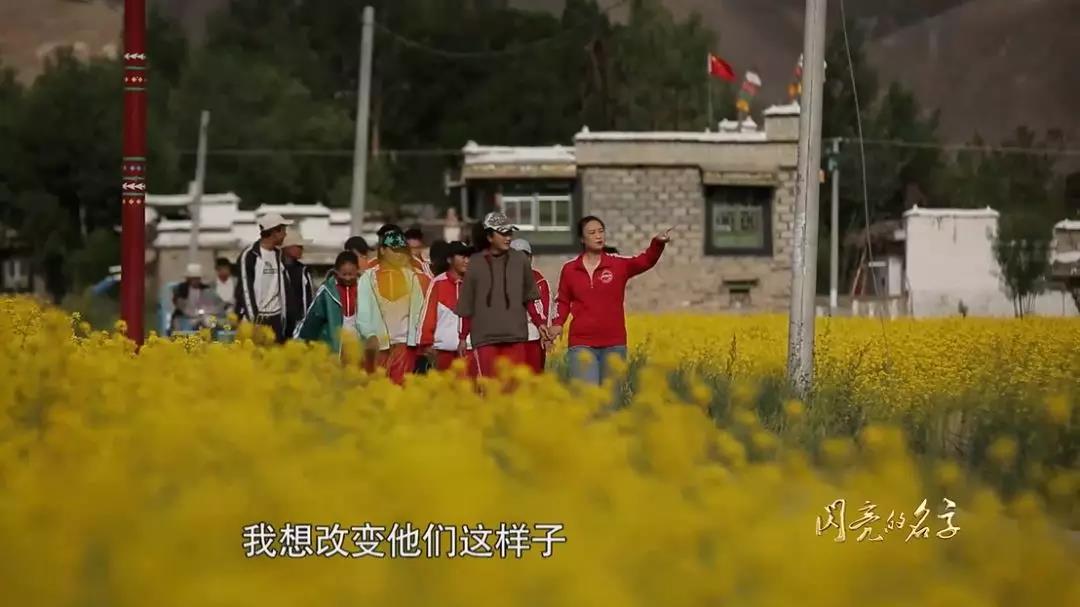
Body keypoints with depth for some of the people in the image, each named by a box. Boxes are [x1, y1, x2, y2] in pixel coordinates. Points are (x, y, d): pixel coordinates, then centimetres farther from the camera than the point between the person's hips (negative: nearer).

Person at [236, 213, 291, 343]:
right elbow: (245, 288, -11)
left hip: (276, 318, 6)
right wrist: (253, 317, -15)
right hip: (256, 318, -6)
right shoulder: (249, 255, -8)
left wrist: (283, 316, 12)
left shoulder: (278, 255, 13)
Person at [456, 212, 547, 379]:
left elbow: (528, 297, 15)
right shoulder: (476, 263, 2)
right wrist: (463, 337, 9)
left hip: (515, 335, 1)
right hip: (485, 336, -1)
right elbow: (466, 305, 8)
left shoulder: (519, 260, 7)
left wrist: (538, 322, 4)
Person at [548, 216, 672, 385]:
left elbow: (645, 261, -14)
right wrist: (557, 323, -1)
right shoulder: (570, 269, 5)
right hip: (582, 343, -1)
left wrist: (658, 243, -34)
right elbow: (563, 300, 16)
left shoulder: (619, 264, 1)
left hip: (614, 343, 1)